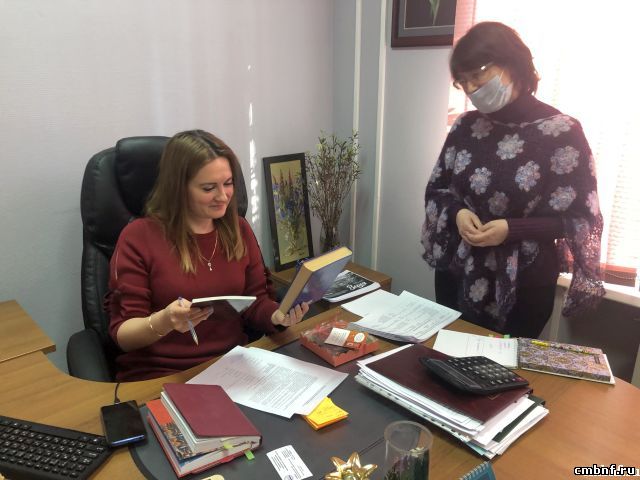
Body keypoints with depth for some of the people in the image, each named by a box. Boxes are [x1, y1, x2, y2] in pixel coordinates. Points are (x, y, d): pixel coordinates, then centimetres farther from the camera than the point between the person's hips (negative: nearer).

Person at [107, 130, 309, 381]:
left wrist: (279, 315, -10)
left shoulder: (239, 229, 7)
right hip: (160, 375, -3)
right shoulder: (138, 236, -7)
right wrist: (163, 321, -25)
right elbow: (122, 334, -6)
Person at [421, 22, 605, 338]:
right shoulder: (466, 127, 0)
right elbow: (436, 189, 8)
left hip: (521, 285, -4)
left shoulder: (563, 132, -13)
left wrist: (512, 229, -23)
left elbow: (579, 217, -10)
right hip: (456, 274, 4)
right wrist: (457, 212, -13)